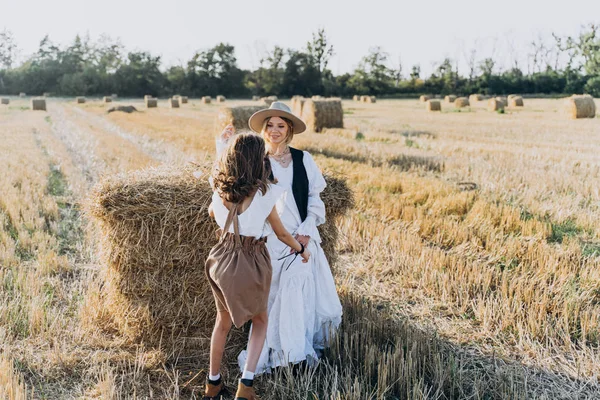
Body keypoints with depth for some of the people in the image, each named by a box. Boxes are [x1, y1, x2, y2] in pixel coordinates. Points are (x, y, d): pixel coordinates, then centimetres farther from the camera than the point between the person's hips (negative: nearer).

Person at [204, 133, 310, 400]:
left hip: (223, 259, 4)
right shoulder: (264, 193, -18)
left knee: (223, 320, 24)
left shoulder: (220, 189, -4)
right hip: (252, 263, -4)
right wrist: (301, 249, 13)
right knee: (260, 320, 21)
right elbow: (280, 232, -5)